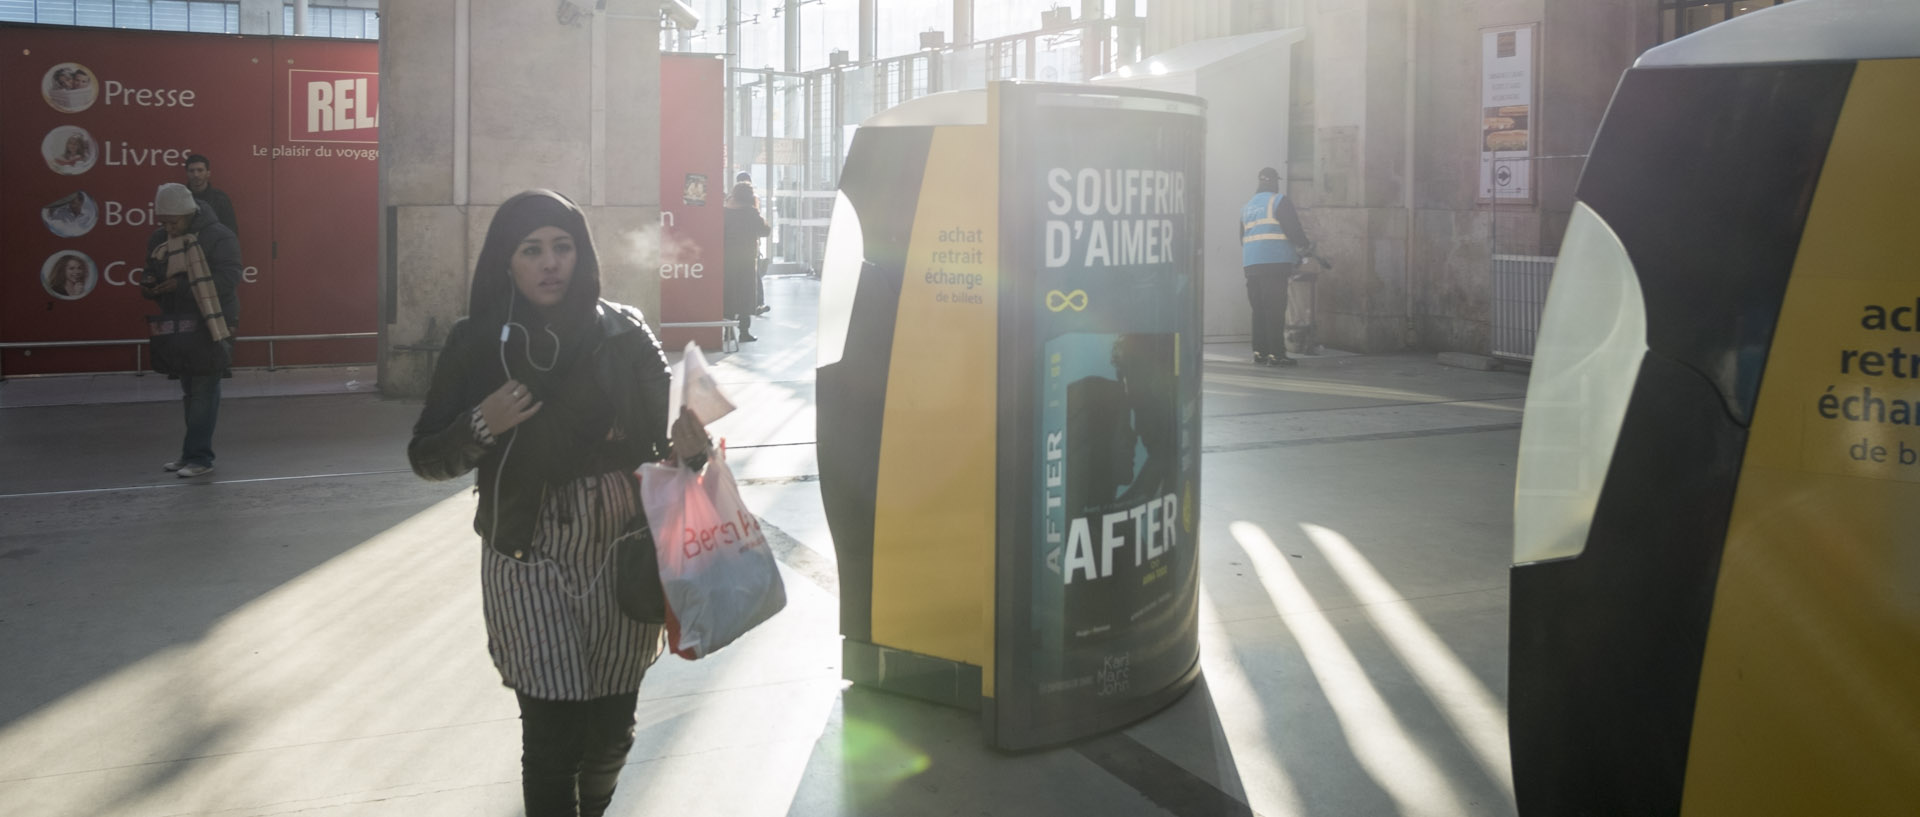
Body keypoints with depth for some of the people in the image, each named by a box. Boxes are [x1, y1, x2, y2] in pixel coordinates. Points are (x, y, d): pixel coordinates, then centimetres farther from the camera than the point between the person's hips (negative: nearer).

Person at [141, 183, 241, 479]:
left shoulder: (220, 237, -12)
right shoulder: (158, 240, 9)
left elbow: (228, 279, -22)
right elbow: (152, 272, 21)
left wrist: (182, 285, -29)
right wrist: (148, 284, -5)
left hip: (212, 325, -7)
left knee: (203, 391, -10)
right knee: (190, 391, 13)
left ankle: (198, 456, -8)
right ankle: (193, 452, 21)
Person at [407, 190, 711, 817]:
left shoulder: (622, 332, 0)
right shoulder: (477, 345, -1)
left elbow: (669, 424, 4)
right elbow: (425, 459, 3)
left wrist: (689, 444, -19)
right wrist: (481, 427, -16)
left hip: (621, 555, 2)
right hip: (528, 560, -1)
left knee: (611, 730, 11)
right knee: (552, 733, -7)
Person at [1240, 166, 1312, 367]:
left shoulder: (1247, 206, 19)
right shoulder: (1280, 201, -2)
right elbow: (1293, 230, -9)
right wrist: (1305, 245, 9)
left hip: (1251, 264, 6)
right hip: (1275, 262, -6)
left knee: (1259, 309, 11)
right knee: (1275, 309, -7)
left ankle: (1259, 352, 10)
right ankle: (1276, 353, -9)